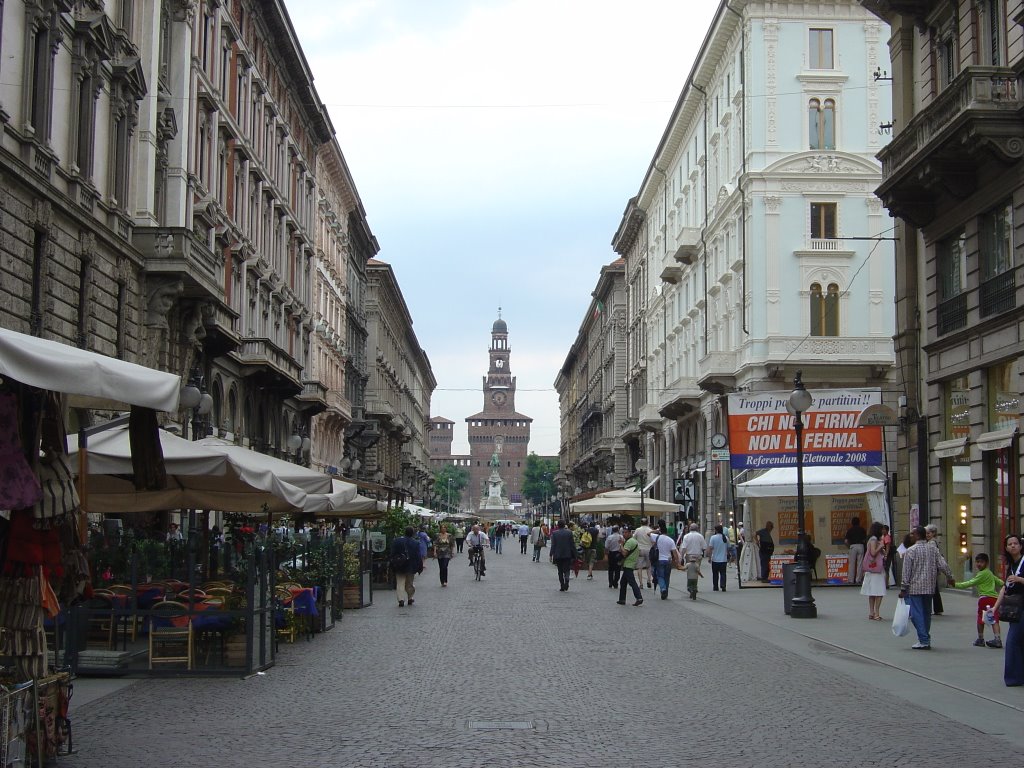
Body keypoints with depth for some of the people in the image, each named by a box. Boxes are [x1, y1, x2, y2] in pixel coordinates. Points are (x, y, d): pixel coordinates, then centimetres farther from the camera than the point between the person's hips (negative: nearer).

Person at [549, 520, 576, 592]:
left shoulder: (554, 533, -3)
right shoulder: (569, 532, -3)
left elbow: (553, 545, -3)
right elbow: (572, 544, -1)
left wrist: (551, 555, 2)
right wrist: (574, 555, 5)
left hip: (558, 555, 1)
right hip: (567, 554, -1)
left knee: (560, 571, 10)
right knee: (566, 570, 2)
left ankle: (562, 587, 9)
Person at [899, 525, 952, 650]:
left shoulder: (911, 551, -9)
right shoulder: (934, 549, 5)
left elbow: (906, 572, -8)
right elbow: (943, 565, 3)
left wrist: (903, 589, -4)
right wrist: (950, 577, 17)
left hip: (915, 588, -6)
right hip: (929, 588, 6)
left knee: (917, 614, -2)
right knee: (926, 613, 15)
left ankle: (924, 641, -7)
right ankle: (926, 639, 20)